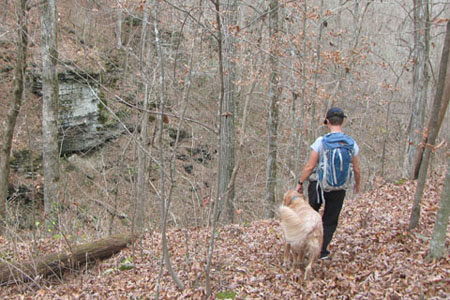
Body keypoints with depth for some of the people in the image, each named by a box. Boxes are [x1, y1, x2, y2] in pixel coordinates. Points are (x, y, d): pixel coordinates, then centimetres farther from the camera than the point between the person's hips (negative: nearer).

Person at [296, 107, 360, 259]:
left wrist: (300, 183, 0)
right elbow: (356, 169, 4)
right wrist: (357, 184, 23)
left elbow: (309, 166, -12)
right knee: (330, 220, 14)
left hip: (318, 184, -2)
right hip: (339, 188, 2)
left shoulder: (321, 141, -13)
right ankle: (322, 250, 16)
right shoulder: (351, 144, -4)